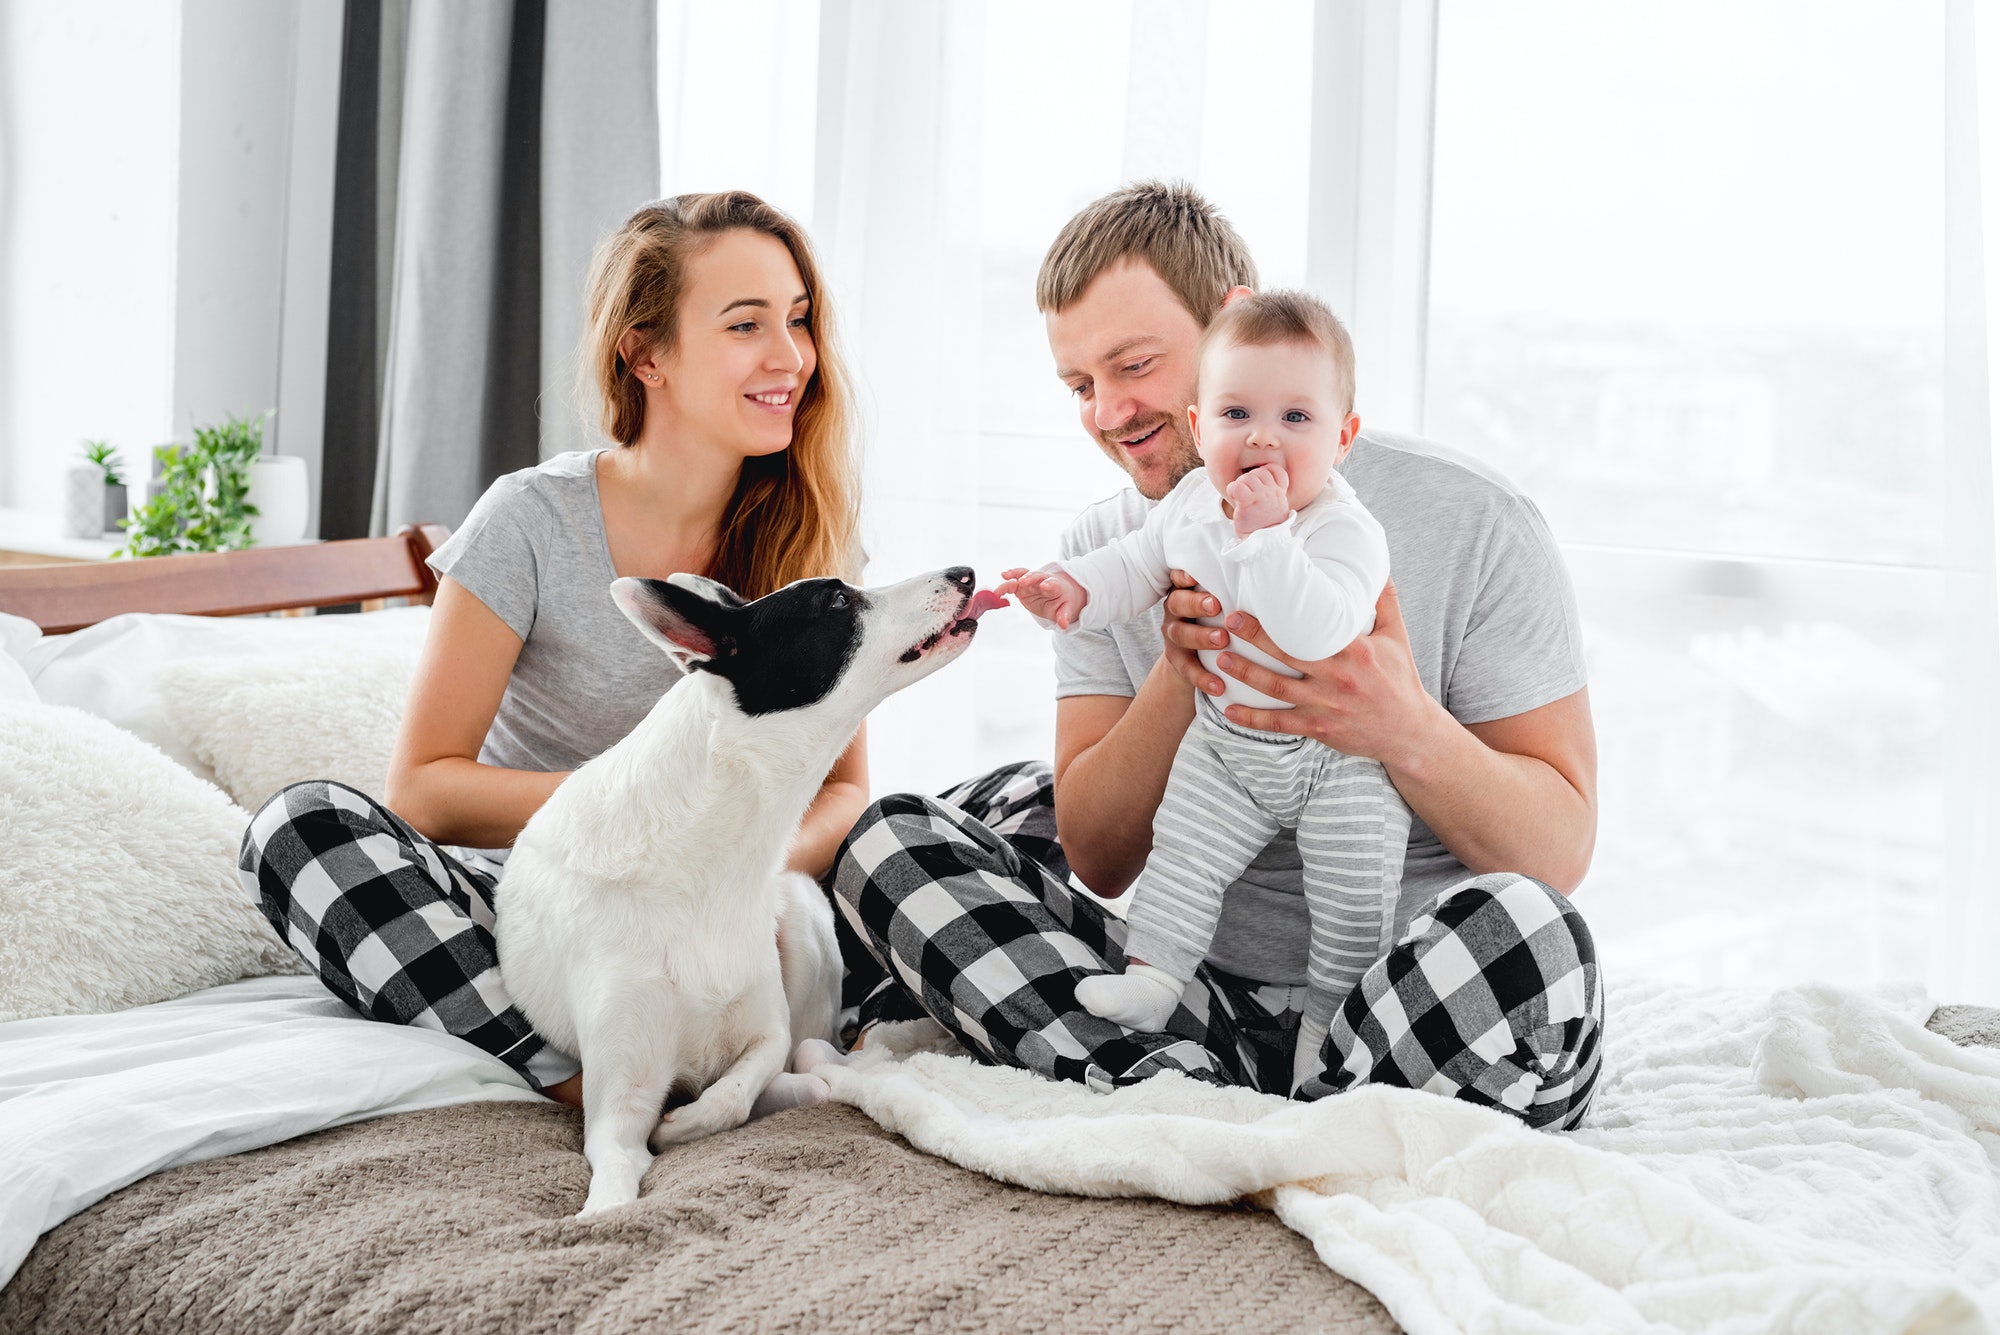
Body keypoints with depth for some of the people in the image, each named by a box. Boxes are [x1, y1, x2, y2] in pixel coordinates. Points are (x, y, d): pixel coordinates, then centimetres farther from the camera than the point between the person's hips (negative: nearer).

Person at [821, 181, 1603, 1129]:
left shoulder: (1467, 520, -7)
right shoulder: (1109, 551, 6)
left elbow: (1562, 850, -9)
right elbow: (1100, 861, 0)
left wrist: (1405, 731, -29)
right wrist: (1180, 674, -17)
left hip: (1422, 1006, -3)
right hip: (1206, 998, 4)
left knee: (1520, 925, -38)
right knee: (888, 841, -8)